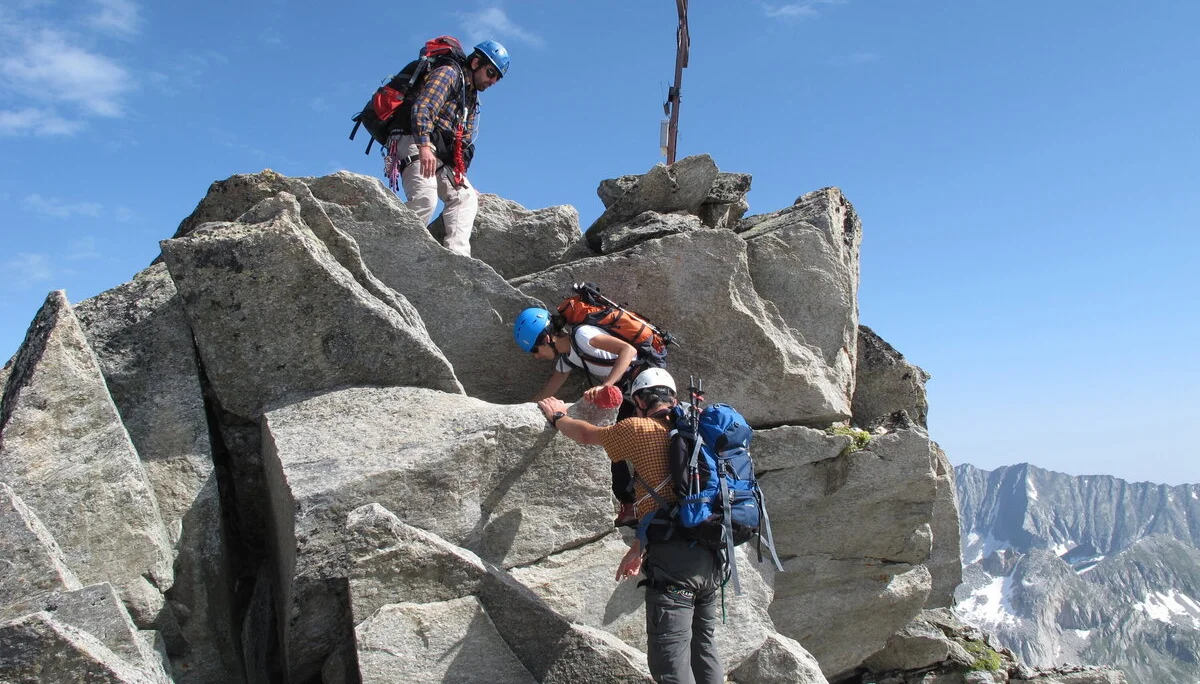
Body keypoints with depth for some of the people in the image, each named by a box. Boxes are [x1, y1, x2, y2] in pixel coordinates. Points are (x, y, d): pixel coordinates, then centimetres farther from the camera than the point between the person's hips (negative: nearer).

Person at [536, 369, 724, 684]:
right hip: (709, 556, 8)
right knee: (704, 650, 16)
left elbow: (585, 434, 15)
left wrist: (558, 416, 35)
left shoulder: (639, 428, -2)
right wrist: (639, 547, 28)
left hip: (673, 559, -7)